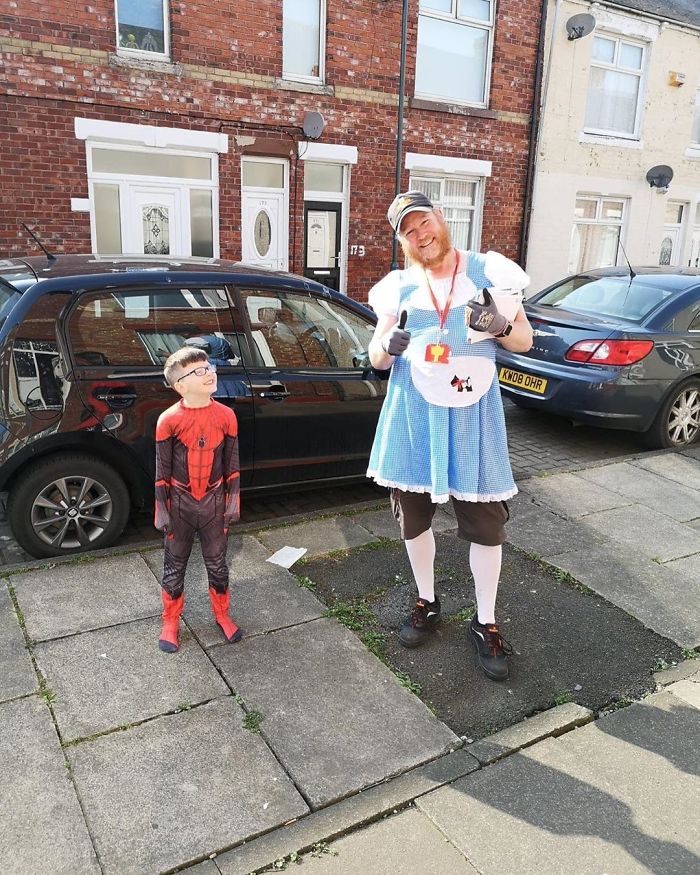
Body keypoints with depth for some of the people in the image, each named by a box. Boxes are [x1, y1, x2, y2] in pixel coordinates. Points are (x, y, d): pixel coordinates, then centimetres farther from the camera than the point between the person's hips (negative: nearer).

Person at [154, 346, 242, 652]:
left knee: (217, 562, 15)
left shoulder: (226, 415, -7)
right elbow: (162, 469, -7)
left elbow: (231, 462, 2)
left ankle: (222, 614, 36)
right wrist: (161, 510, -6)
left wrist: (234, 499, 2)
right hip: (180, 502, -2)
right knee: (174, 565, 13)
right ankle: (170, 622, 31)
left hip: (214, 500, 2)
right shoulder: (169, 419, -14)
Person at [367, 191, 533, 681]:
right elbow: (376, 359, 7)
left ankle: (486, 624, 21)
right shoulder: (399, 286, 2)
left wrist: (500, 327, -19)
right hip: (414, 415, 2)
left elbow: (525, 341, 3)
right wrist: (389, 346, -17)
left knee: (485, 520, 2)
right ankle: (427, 603, 35)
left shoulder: (489, 271, -2)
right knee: (414, 514, 12)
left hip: (473, 415, -2)